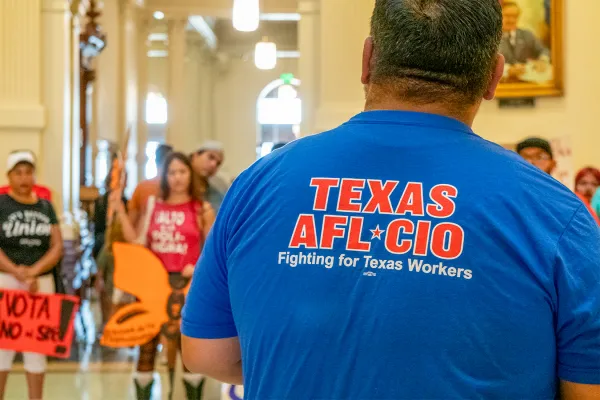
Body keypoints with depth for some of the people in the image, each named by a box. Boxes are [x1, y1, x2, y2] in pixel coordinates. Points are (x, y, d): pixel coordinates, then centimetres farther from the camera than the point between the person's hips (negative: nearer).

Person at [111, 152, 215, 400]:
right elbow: (136, 242, 7)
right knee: (147, 342, 7)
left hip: (185, 283, -3)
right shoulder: (153, 206, 10)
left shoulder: (202, 209, 2)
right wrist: (120, 211, 2)